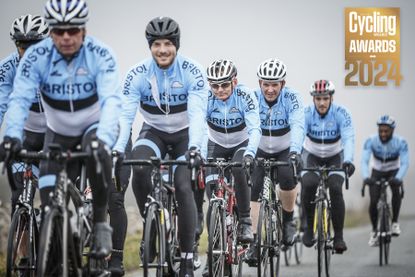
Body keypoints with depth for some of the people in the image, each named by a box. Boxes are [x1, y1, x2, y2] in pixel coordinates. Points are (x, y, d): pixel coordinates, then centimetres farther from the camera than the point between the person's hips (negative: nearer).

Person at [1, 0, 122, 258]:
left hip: (94, 125, -2)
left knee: (98, 154, -36)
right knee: (52, 199, -8)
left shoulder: (100, 55, -24)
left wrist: (103, 138, -52)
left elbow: (111, 100, -35)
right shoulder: (36, 56, -20)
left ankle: (101, 223, -19)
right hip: (59, 132, 2)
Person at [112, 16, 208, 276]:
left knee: (184, 188, -20)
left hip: (184, 134, -1)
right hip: (153, 132, 1)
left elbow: (197, 113, -31)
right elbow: (125, 114, -23)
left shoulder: (192, 72, -21)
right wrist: (117, 149, -39)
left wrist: (194, 147, -47)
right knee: (139, 169, -30)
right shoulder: (138, 74, -17)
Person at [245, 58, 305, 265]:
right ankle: (254, 241, -10)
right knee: (253, 189, -16)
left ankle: (288, 220, -6)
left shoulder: (291, 98, -22)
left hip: (285, 150, -2)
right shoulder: (253, 98, -17)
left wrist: (295, 151, -53)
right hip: (260, 151, 2)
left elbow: (297, 125, -36)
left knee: (287, 177, -31)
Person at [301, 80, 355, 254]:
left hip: (335, 157, 0)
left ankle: (339, 236, -13)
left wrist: (348, 160, -51)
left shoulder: (341, 113, -23)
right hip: (312, 156, 0)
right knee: (308, 185, -28)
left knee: (335, 189, -25)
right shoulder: (306, 113, -21)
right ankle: (309, 226, -6)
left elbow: (348, 138, -34)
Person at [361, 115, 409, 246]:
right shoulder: (371, 141, -25)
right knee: (373, 201, -14)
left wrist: (398, 178, -54)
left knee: (396, 190, -31)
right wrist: (366, 177, -53)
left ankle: (395, 222, -16)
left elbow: (405, 163, -35)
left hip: (393, 172, -1)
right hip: (377, 172, 1)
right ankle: (374, 230, 9)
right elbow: (364, 160, -34)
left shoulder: (401, 142, -26)